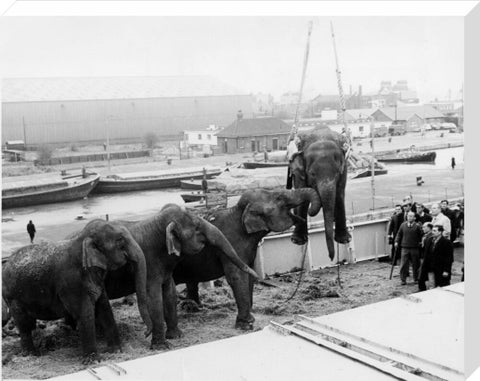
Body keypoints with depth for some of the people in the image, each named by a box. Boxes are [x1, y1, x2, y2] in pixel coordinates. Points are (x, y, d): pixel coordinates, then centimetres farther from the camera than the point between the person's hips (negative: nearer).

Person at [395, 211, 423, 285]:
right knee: (403, 264, -2)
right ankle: (403, 280, 5)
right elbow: (399, 234, 11)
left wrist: (420, 243, -7)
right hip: (405, 247, 1)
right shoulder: (403, 225, 3)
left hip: (415, 248, -1)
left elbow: (421, 236, 1)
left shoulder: (417, 226, -4)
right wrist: (397, 241, 2)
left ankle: (416, 278, 25)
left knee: (415, 264, 10)